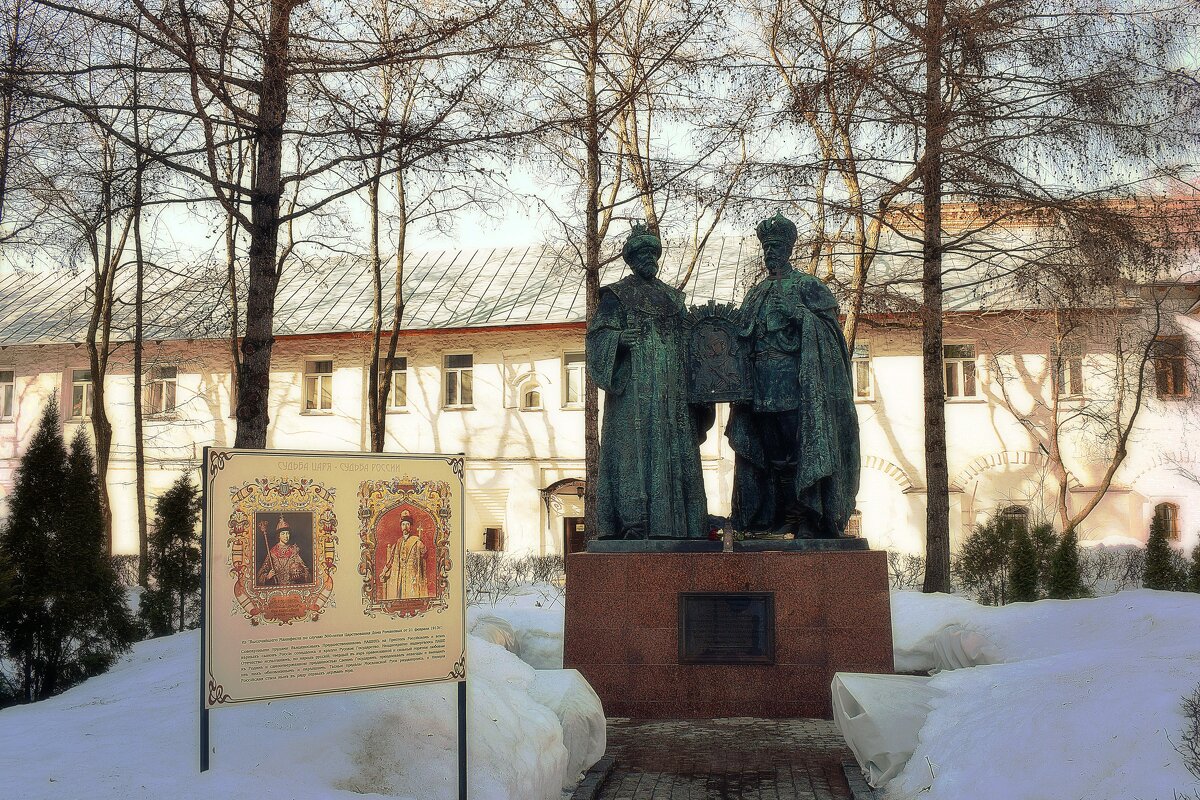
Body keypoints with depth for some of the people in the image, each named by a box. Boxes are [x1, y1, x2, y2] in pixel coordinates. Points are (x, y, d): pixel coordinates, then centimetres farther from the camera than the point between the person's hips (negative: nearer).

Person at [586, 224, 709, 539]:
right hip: (635, 387, -5)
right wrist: (620, 339, -22)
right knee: (636, 447, -12)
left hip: (671, 389, 6)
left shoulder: (672, 297, 22)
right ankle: (633, 522, -14)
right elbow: (599, 334, -4)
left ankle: (674, 523, 1)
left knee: (676, 451, 0)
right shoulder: (617, 295, 6)